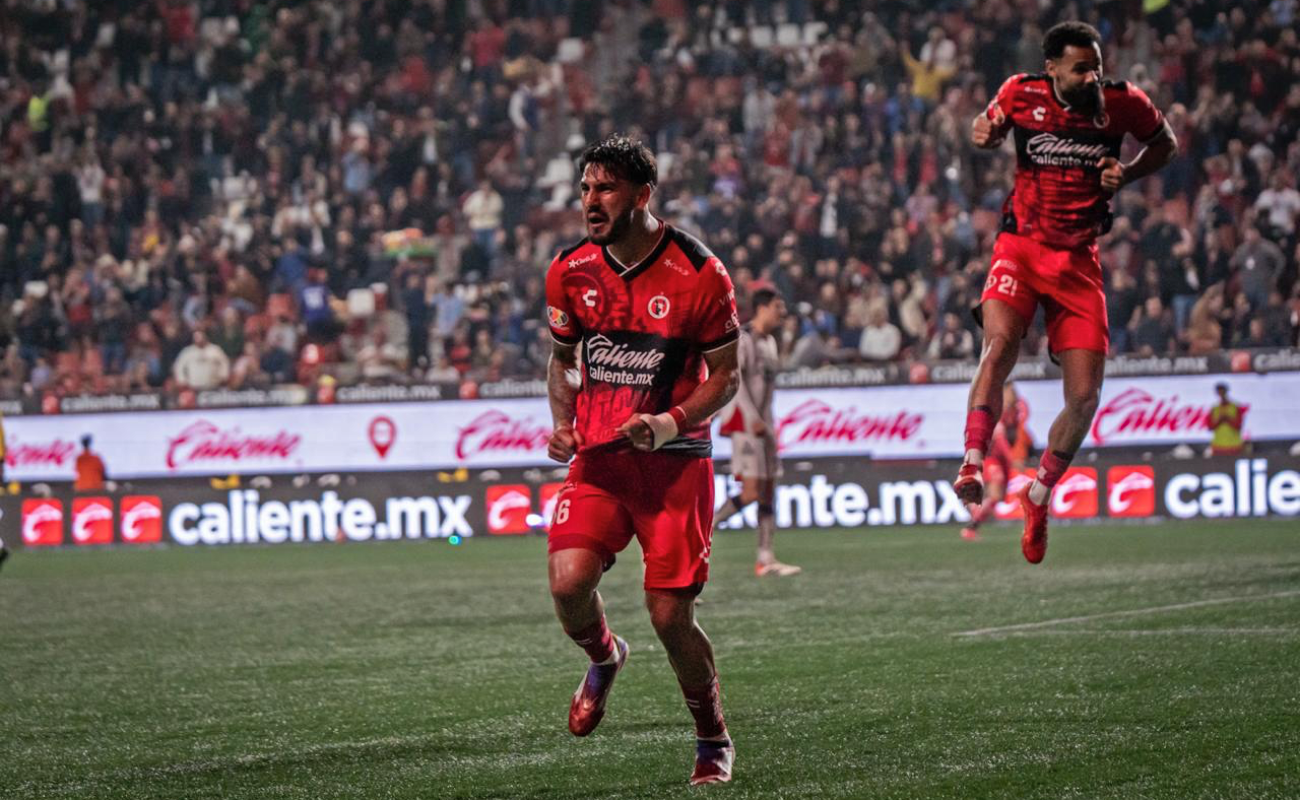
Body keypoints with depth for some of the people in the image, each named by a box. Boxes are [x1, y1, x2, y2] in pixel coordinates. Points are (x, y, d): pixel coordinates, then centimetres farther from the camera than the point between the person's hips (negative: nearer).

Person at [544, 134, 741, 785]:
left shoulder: (699, 275, -9)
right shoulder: (570, 272, 2)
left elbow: (726, 377, -2)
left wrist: (670, 424, -18)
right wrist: (562, 422, 0)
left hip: (675, 462, -3)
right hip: (597, 459, 3)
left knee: (670, 615, -5)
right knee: (568, 581, -19)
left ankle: (713, 737, 19)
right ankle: (603, 658, 16)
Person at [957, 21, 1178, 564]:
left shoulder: (1122, 103, -5)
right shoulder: (1021, 95, -4)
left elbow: (1165, 144, 14)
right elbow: (988, 125, 18)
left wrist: (1126, 175, -6)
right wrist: (983, 133, -7)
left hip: (1079, 260, 1)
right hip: (1021, 247, -1)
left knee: (1085, 397, -4)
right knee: (1000, 344, -31)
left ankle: (1038, 496, 17)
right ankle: (972, 466, -32)